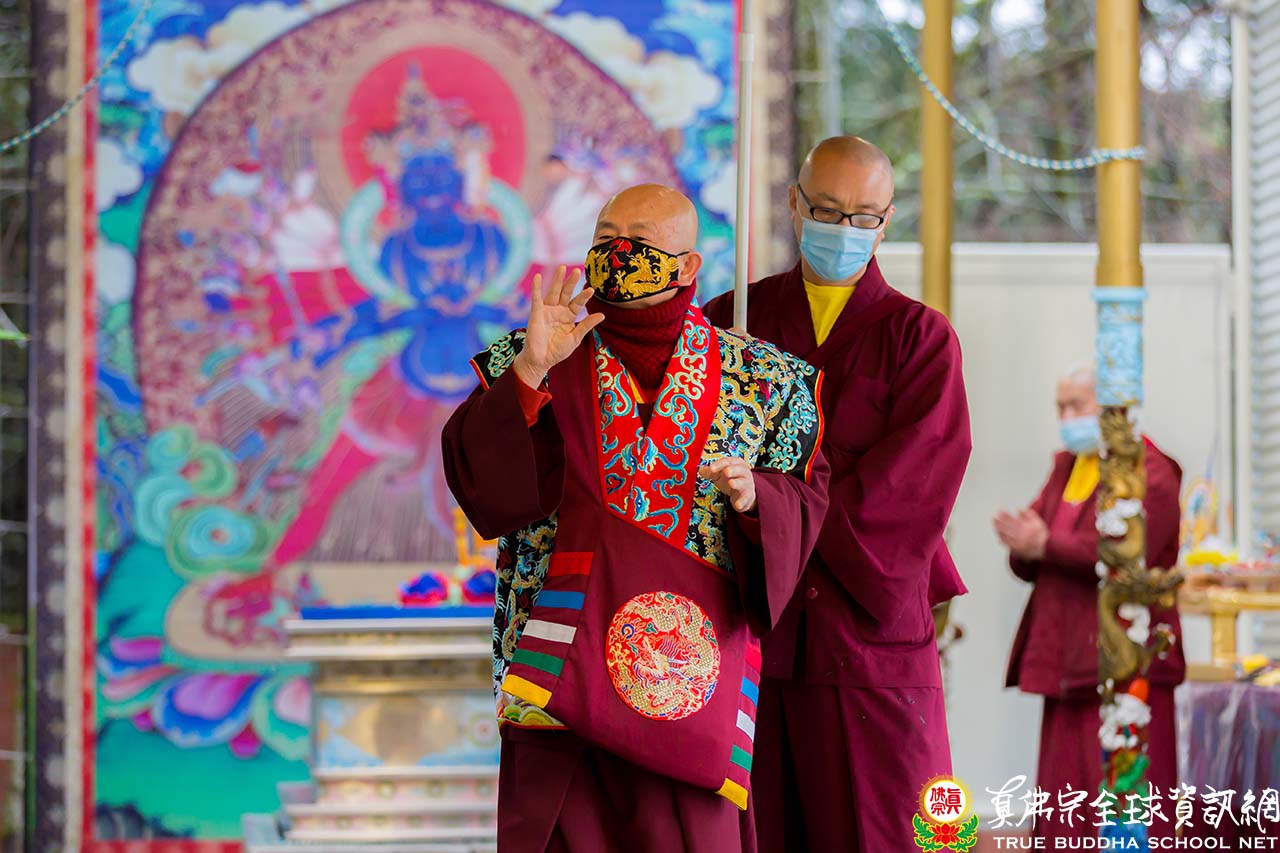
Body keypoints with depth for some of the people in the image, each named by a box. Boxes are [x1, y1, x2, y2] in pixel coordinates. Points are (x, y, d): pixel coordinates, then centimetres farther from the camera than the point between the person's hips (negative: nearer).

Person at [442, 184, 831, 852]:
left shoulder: (761, 379, 9)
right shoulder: (527, 364, 9)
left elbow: (809, 503, 6)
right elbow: (477, 477, -5)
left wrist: (756, 495, -14)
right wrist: (530, 369, -14)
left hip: (691, 662, 0)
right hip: (561, 662, 0)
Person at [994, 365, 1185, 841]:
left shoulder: (1149, 472, -7)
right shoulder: (1067, 468, 18)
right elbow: (1030, 566, 14)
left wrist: (1046, 545, -17)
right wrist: (1025, 544, -9)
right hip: (1067, 663, 8)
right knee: (1066, 803, 7)